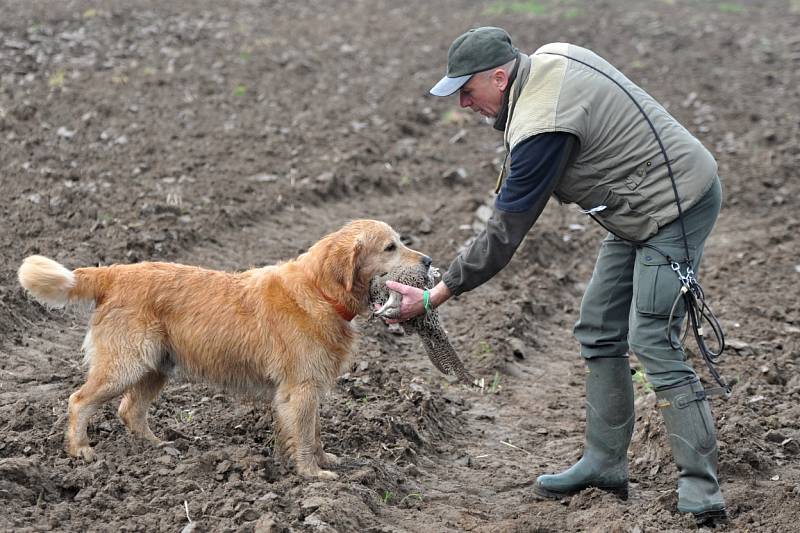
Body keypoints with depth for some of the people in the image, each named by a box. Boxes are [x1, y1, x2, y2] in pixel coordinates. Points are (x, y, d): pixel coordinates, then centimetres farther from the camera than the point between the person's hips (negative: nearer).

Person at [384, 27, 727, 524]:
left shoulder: (542, 126, -25)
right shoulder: (549, 58, 1)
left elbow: (503, 235, -22)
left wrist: (433, 297, -16)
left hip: (673, 207, -11)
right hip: (644, 207, 11)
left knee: (653, 342, -14)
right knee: (600, 330, 12)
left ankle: (701, 492, -11)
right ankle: (605, 463, 18)